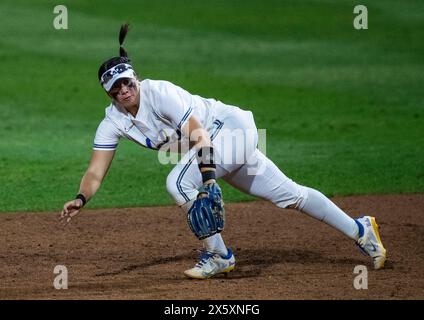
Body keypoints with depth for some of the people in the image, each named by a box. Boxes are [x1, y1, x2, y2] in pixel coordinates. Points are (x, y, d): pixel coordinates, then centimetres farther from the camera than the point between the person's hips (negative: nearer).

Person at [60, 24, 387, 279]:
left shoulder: (159, 92, -24)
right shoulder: (114, 123, -5)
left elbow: (199, 134, -30)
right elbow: (95, 173, -9)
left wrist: (208, 179, -39)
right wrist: (81, 199, -28)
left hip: (231, 126, -7)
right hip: (213, 156, 7)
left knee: (179, 182, -26)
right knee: (289, 193, 8)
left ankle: (219, 255, -13)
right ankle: (360, 230, 18)